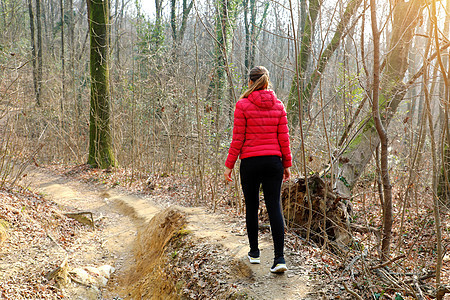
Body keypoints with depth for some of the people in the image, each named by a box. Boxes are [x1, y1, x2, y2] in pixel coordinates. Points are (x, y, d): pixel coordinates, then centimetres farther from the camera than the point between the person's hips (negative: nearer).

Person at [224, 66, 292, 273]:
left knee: (251, 207, 12)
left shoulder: (243, 105, -6)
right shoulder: (278, 105, 4)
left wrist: (229, 165, 0)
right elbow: (284, 138, 4)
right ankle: (279, 258, -4)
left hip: (250, 162, -2)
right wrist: (287, 164, 11)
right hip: (273, 162, 2)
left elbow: (238, 138, -7)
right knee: (274, 208, 1)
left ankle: (254, 253, 23)